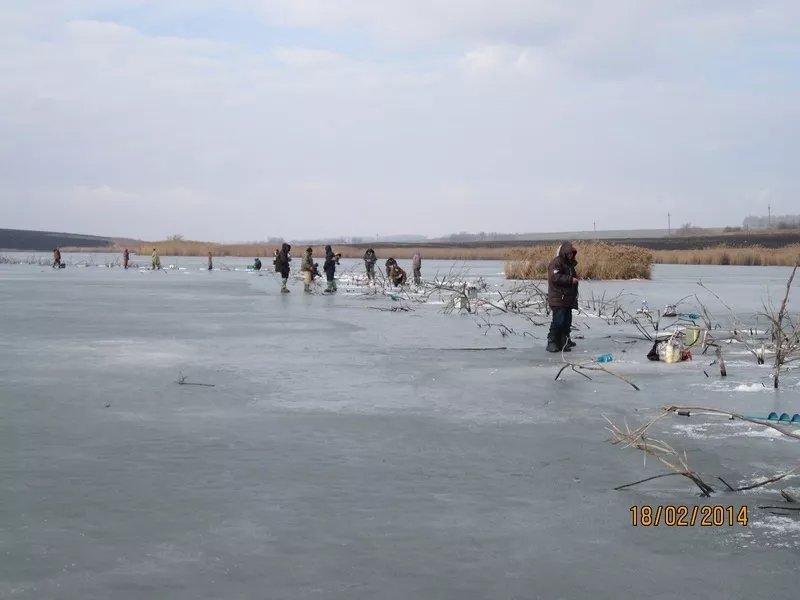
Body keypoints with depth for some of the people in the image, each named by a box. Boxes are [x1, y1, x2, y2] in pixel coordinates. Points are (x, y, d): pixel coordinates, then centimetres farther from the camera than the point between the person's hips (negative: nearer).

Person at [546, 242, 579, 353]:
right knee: (558, 321, -13)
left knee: (567, 321, 12)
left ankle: (564, 342, 20)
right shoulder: (556, 262, -11)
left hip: (568, 299, 10)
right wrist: (570, 279, -24)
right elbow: (555, 277, -24)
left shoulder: (569, 263, 20)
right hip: (558, 299, -10)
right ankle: (552, 343, -10)